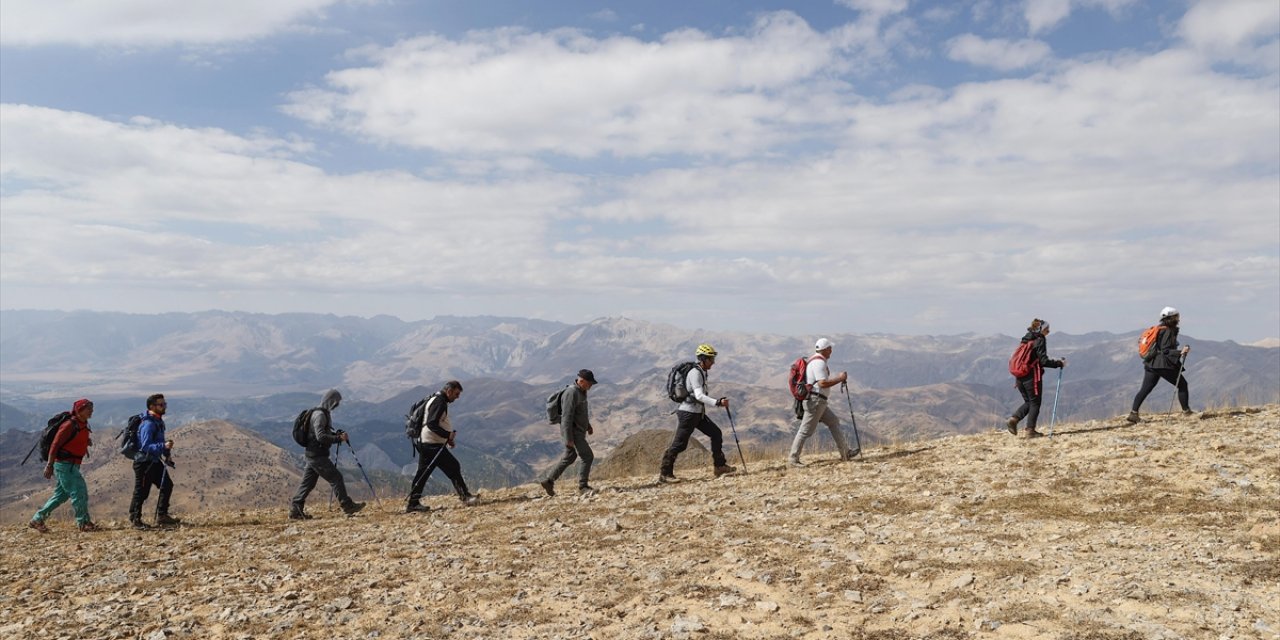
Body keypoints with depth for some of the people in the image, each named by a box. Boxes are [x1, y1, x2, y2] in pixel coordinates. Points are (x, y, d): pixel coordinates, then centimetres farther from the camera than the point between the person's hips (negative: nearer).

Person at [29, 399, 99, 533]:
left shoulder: (83, 425, 12)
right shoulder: (70, 425, -16)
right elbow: (55, 445, -16)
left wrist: (88, 441, 2)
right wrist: (49, 465, -17)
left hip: (72, 465, 10)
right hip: (65, 465, -10)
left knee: (61, 495, 14)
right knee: (79, 492, -7)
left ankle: (37, 520, 22)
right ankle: (83, 523, 0)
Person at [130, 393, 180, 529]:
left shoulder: (158, 421, 9)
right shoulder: (148, 424, -22)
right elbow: (146, 446, -30)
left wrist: (167, 454, 16)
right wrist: (163, 446, -42)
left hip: (154, 461, 9)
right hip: (144, 463, -9)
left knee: (167, 485, 8)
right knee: (141, 491, -1)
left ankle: (162, 516, 15)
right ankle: (135, 519, 13)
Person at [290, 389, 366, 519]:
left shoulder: (324, 413, 16)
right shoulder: (320, 415, -16)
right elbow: (321, 436, -24)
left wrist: (336, 435, 10)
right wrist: (338, 438, -19)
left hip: (312, 455, 10)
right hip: (317, 455, -10)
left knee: (308, 483, 12)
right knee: (336, 478, -5)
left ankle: (295, 511, 15)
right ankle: (347, 506, 0)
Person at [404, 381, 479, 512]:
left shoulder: (436, 400, 19)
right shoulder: (439, 402, -15)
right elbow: (432, 424, -25)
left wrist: (448, 437, 16)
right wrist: (448, 435, -20)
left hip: (425, 443, 11)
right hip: (432, 445, -11)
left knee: (422, 474, 12)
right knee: (453, 468, -6)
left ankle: (413, 503, 15)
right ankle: (465, 497, -4)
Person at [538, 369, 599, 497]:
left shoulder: (581, 391, 8)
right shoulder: (571, 393, -23)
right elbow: (566, 417, -24)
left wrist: (588, 425, 27)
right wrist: (568, 439, -24)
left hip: (578, 430, 10)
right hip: (572, 432, -10)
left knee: (569, 457, 18)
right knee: (587, 456, -8)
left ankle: (547, 480, 25)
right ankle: (583, 487, 3)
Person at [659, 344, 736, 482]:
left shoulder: (703, 372, 12)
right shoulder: (695, 373, -19)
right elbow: (699, 396, -30)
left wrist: (719, 402, 13)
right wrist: (717, 402, -36)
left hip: (698, 413, 10)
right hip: (688, 413, -10)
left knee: (716, 434, 7)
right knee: (679, 444, -5)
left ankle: (720, 466, 14)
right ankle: (664, 473, 3)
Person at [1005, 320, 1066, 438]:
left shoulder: (1025, 340, 15)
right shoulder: (1039, 340, -9)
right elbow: (1043, 361, -16)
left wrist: (1017, 380, 22)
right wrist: (1059, 363, -5)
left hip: (1020, 376, 7)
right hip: (1033, 376, -7)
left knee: (1028, 402, 17)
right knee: (1035, 403, 4)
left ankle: (1013, 419, 0)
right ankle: (1030, 430, 4)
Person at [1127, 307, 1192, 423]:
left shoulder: (1159, 329, 15)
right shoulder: (1168, 331, -11)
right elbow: (1166, 351, -17)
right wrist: (1180, 352, -23)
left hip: (1151, 364, 8)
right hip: (1164, 365, -8)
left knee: (1145, 389, 3)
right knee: (1182, 384, 9)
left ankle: (1133, 414, -5)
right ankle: (1186, 410, 15)